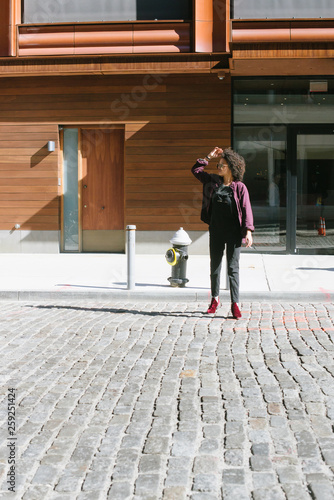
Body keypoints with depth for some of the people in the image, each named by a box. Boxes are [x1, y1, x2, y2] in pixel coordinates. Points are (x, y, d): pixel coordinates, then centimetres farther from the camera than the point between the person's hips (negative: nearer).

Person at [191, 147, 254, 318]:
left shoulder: (240, 187, -5)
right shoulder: (213, 181, 7)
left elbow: (246, 210, -7)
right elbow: (195, 170, 16)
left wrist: (248, 231, -16)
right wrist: (209, 157, 8)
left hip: (233, 233, -4)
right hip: (216, 232, 4)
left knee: (233, 268, -4)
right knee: (215, 266, 13)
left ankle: (235, 304, 0)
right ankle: (215, 298, 29)